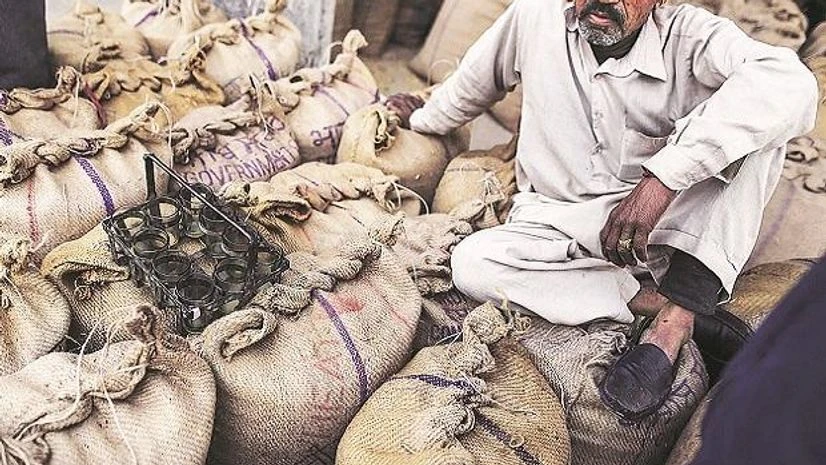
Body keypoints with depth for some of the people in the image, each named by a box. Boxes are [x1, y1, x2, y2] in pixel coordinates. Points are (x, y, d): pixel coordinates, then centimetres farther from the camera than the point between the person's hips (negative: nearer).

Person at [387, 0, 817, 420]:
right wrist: (424, 118, 33)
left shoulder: (689, 36, -14)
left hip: (666, 223, -2)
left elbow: (789, 83, -35)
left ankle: (673, 325, -30)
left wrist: (664, 175, -43)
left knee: (750, 120, -26)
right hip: (559, 225, 2)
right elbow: (476, 81, 16)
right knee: (471, 263, -26)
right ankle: (661, 303, -20)